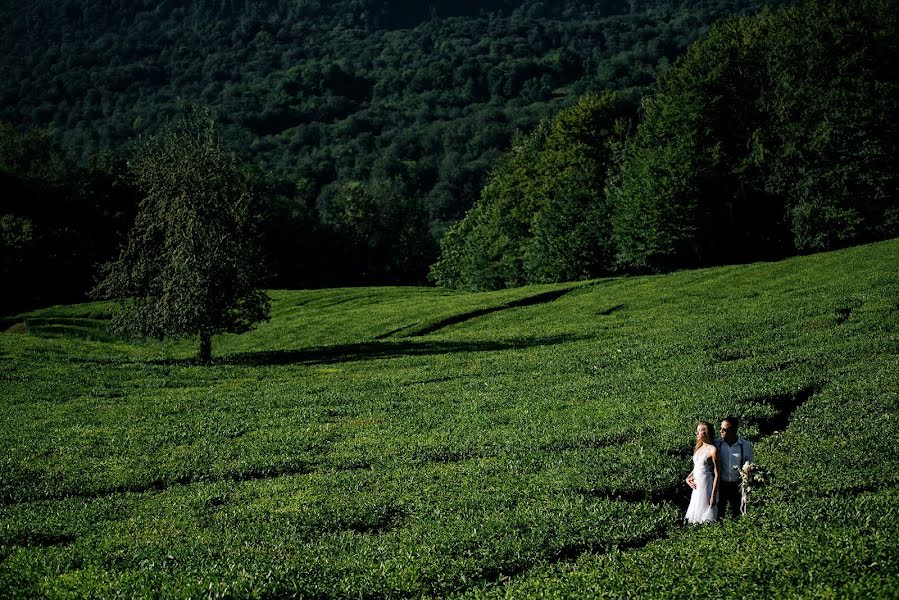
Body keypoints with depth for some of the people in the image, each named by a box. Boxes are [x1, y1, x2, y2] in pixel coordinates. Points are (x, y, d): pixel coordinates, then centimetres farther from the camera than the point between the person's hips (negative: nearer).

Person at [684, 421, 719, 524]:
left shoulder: (712, 450, -13)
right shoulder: (698, 448, 11)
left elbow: (717, 474, -14)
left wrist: (713, 495, -17)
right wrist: (688, 478, 2)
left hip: (706, 487, -8)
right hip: (696, 487, 8)